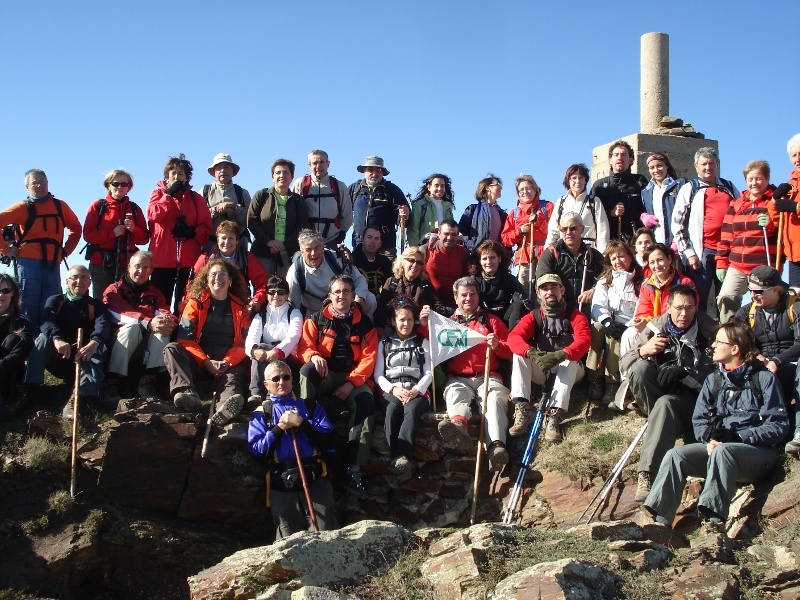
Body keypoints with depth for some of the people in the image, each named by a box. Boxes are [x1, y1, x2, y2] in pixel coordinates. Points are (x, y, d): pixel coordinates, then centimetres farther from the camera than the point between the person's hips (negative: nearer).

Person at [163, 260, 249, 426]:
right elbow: (184, 337, 1)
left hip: (230, 363, -1)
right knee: (171, 348, -25)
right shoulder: (196, 303, 12)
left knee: (233, 375, -33)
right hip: (199, 361, 1)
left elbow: (244, 342, 6)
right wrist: (206, 362, -12)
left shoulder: (239, 307, 15)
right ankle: (187, 392, -50)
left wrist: (228, 362, -14)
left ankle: (227, 402, -68)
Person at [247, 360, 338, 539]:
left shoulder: (310, 406, 18)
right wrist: (279, 428, -8)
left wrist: (301, 423, -9)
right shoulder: (261, 413, 16)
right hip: (282, 484, 0)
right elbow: (255, 448, 0)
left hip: (315, 478, 0)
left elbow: (328, 437, 2)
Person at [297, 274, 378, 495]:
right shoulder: (317, 319, 9)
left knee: (366, 402, -31)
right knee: (307, 369, -34)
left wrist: (352, 382, -13)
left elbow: (369, 357, 1)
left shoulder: (364, 323, 8)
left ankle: (354, 468, -33)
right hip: (325, 376, 0)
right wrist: (314, 356, -24)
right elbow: (304, 346, 2)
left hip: (353, 378, 0)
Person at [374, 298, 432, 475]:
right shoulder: (384, 344, 19)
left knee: (411, 410, -38)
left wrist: (417, 390, -11)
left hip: (417, 391, 0)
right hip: (392, 391, 1)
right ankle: (399, 458, -47)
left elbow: (429, 373, 9)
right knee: (392, 410, -37)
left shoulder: (423, 343, 18)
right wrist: (393, 389, -11)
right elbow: (378, 374, 10)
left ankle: (400, 457, -52)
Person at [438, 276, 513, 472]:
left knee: (496, 398, -33)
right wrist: (424, 324, 2)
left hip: (488, 377, 0)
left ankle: (496, 447, -56)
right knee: (455, 393, -34)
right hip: (458, 379, 1)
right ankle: (458, 424, -68)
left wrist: (498, 346, -6)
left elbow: (511, 351, 15)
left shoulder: (491, 321, 22)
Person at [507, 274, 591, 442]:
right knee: (519, 354, -22)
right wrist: (531, 353, -39)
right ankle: (522, 408, -32)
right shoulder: (533, 317, 1)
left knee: (571, 360, -34)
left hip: (567, 371, -2)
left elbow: (584, 340, -23)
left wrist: (560, 355, -44)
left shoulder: (575, 315, -4)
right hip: (540, 372, 2)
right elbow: (514, 337, -16)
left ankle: (554, 415, -43)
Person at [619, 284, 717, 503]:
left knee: (666, 404, -37)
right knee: (639, 367, -26)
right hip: (661, 390, 3)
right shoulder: (656, 327, 0)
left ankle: (647, 473, -44)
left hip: (693, 396, -3)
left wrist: (683, 374, -24)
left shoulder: (709, 331, -5)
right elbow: (624, 362, -3)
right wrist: (643, 350, -24)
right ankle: (659, 419, -15)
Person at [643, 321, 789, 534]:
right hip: (716, 446, 5)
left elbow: (778, 425, -8)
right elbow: (699, 420, 11)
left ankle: (714, 522, -49)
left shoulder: (764, 378, 0)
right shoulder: (713, 380, 18)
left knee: (722, 451, -37)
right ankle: (658, 521, -34)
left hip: (759, 452, -5)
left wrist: (738, 437, -18)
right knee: (676, 455, -22)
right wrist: (709, 440, -11)